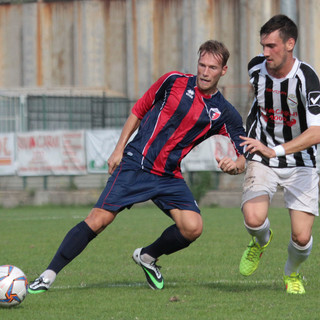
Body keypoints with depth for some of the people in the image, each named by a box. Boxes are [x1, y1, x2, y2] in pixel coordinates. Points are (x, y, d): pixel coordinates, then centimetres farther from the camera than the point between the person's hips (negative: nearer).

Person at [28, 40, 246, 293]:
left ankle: (147, 257, 11)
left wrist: (234, 165, -22)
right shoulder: (174, 81, -1)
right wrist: (119, 148, 5)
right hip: (136, 164, -3)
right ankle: (49, 275, -6)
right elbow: (139, 111, 11)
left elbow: (242, 158, 3)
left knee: (193, 227, -18)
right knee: (98, 220, -14)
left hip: (169, 177, 3)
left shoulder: (224, 114, 3)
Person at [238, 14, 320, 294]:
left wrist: (275, 151, -44)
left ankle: (292, 274, 25)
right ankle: (261, 241, 14)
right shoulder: (256, 67, -7)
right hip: (262, 160, 2)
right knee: (254, 219, -25)